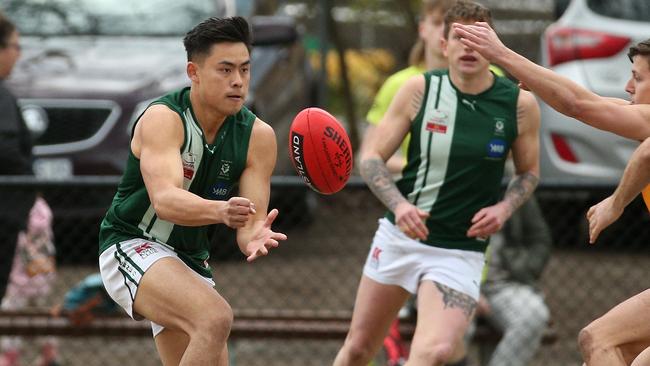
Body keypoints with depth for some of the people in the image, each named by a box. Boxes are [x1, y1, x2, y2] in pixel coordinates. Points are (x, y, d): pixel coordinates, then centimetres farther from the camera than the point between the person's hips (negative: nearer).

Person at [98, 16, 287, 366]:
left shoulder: (258, 136, -5)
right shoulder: (162, 118, -20)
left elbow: (249, 221, -9)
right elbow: (164, 199, -36)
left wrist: (253, 237, -34)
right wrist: (220, 211, -56)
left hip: (191, 261, 7)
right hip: (130, 246, -7)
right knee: (216, 318, -32)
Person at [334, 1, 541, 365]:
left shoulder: (520, 104, -6)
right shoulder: (419, 89, -5)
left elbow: (529, 171, 10)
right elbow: (372, 158, -1)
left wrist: (503, 209, -10)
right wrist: (398, 204, -19)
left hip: (460, 251, -2)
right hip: (399, 236, 2)